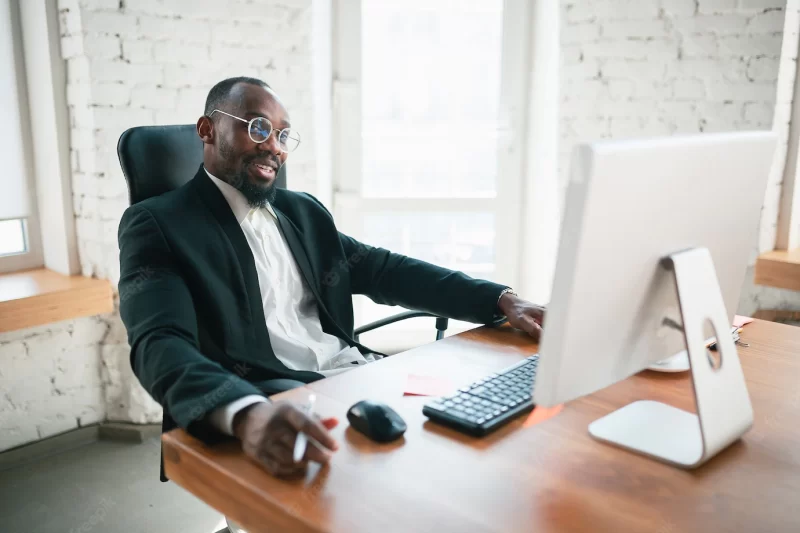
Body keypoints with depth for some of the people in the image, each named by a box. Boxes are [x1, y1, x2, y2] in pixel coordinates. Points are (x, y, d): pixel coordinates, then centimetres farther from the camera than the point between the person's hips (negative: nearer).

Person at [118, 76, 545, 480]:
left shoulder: (303, 211, 19)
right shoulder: (158, 224, -2)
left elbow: (385, 271, 16)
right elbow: (162, 345, -17)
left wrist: (502, 300, 2)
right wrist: (246, 414, -40)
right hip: (270, 396, -6)